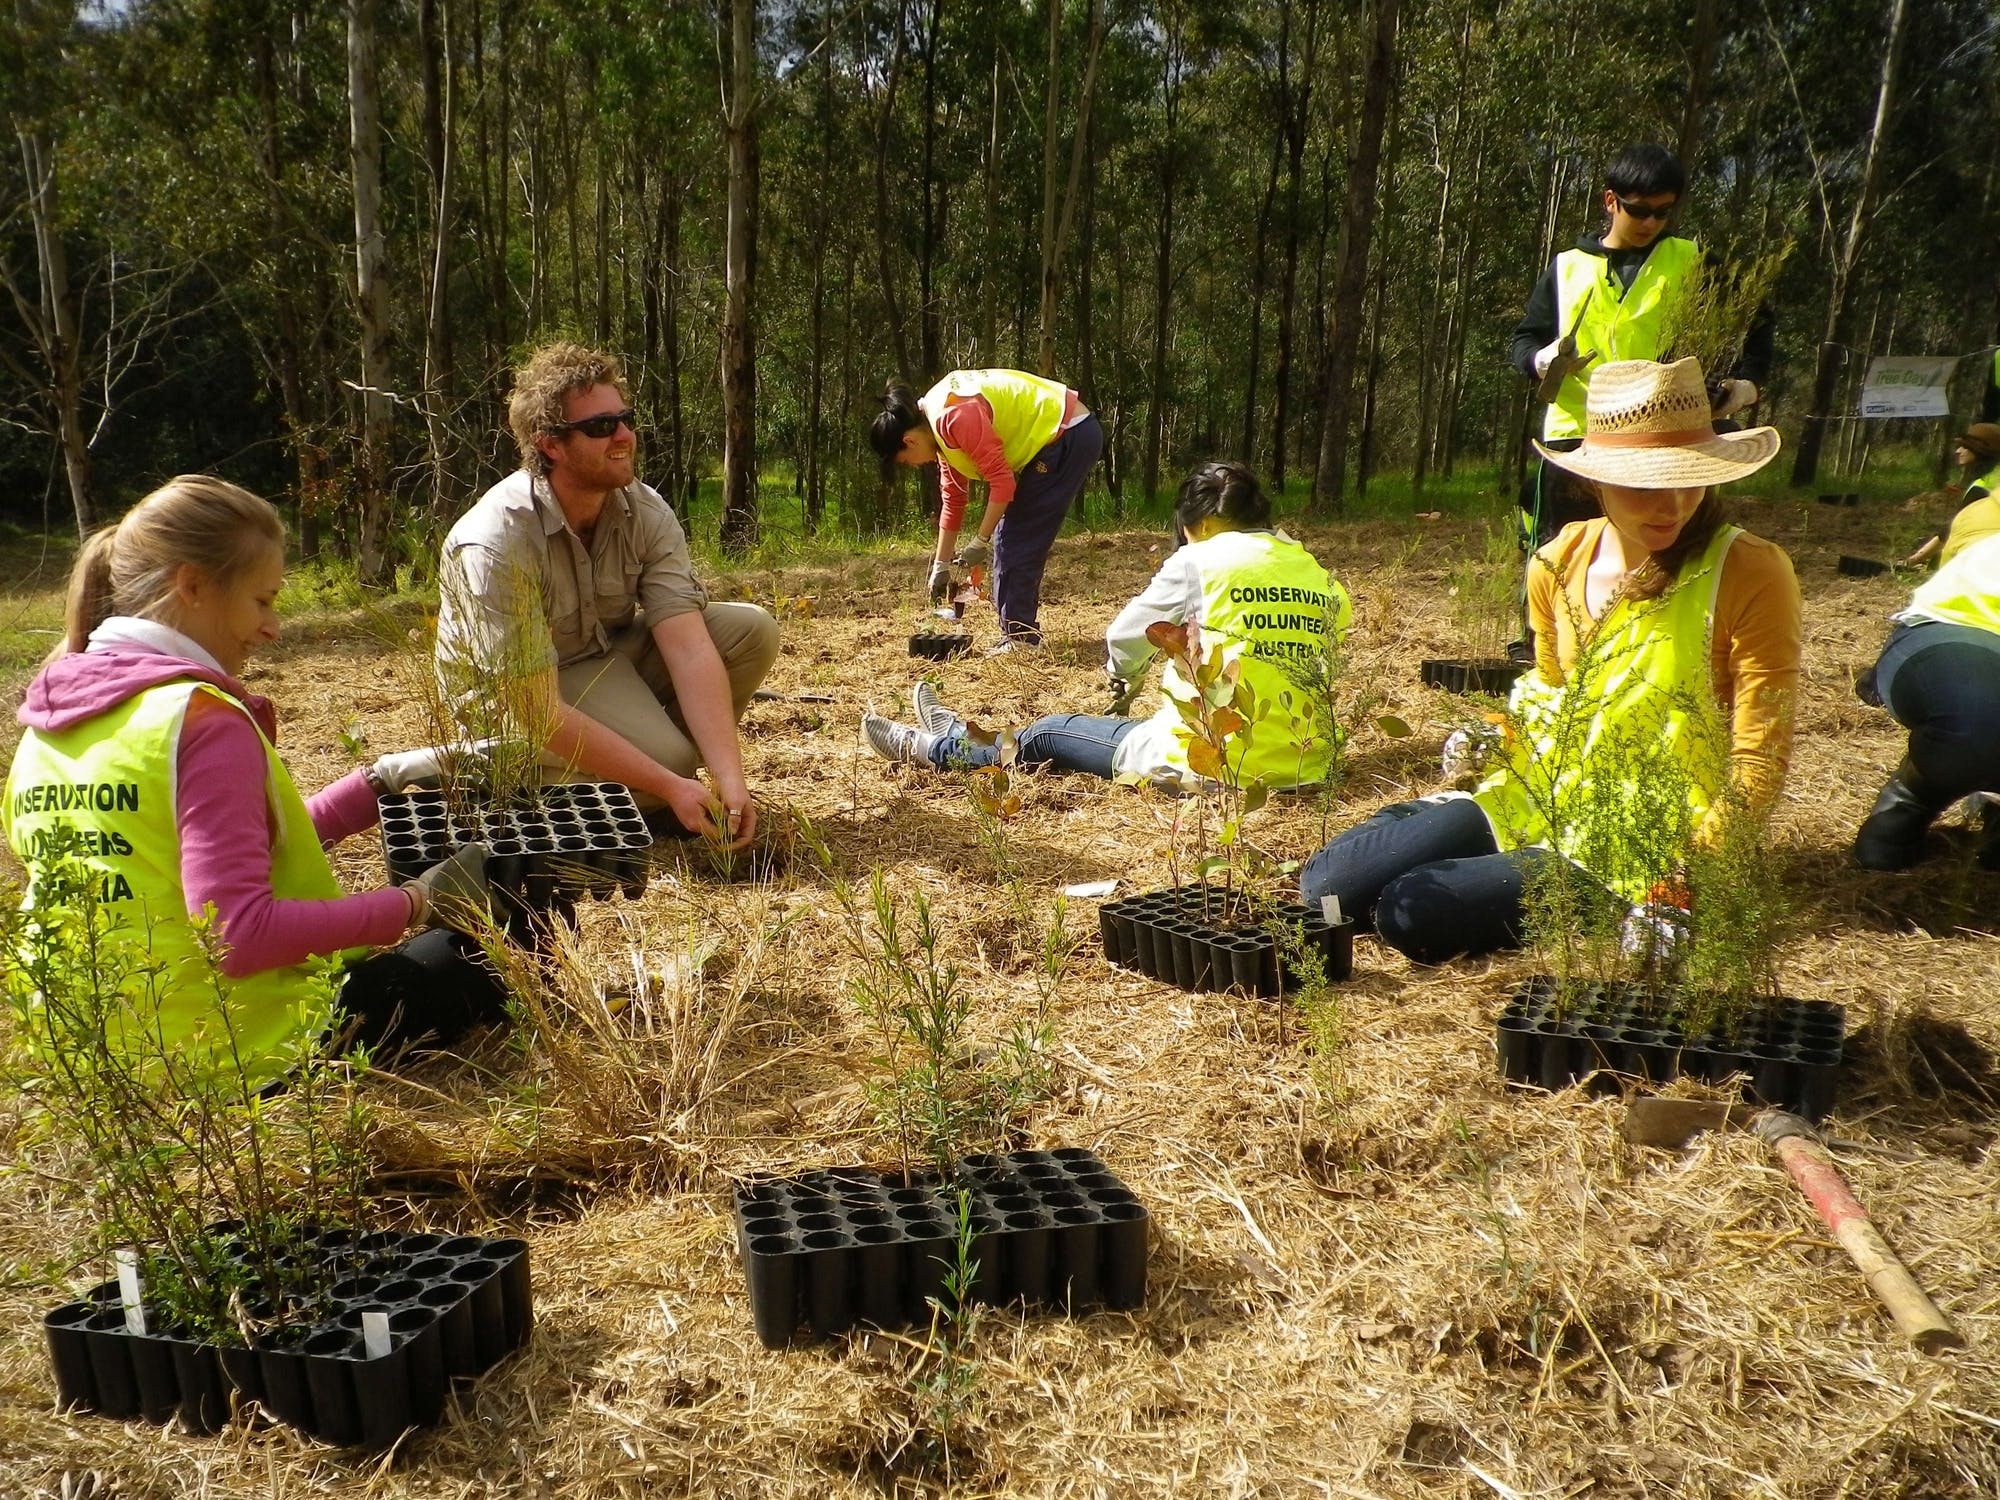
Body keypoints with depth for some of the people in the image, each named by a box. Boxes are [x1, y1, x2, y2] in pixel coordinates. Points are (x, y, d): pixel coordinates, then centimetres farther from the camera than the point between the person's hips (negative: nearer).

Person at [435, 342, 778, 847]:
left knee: (752, 630, -15)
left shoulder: (645, 512, -14)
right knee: (666, 755, -32)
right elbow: (538, 713, -31)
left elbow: (689, 650, -23)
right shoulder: (495, 544, -30)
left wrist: (730, 779, -34)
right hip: (509, 699, -6)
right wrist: (668, 785, -33)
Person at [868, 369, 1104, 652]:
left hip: (1070, 436, -10)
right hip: (1057, 438, 10)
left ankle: (1020, 636, -2)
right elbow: (953, 499, 15)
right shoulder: (941, 427, 8)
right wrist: (941, 565, 17)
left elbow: (1002, 481, -24)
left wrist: (980, 542, -15)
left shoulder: (954, 417, -23)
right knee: (1009, 539, 11)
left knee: (1017, 541, -8)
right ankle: (1018, 632, 17)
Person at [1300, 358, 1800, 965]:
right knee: (1326, 886, -8)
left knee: (1411, 912, -22)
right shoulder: (1560, 564, 1)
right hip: (1543, 797, 5)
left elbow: (1758, 761, -15)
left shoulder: (1750, 576, -16)